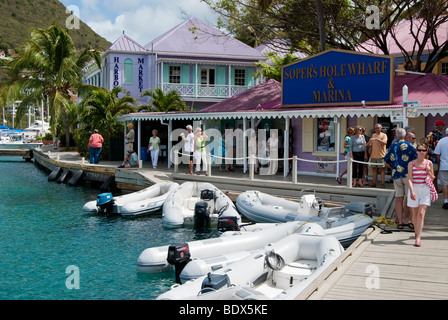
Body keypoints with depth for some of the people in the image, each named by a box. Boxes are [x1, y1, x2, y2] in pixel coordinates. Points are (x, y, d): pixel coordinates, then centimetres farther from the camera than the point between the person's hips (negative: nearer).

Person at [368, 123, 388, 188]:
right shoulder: (373, 135, 16)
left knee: (382, 169, -2)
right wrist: (369, 143, 0)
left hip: (381, 155, -5)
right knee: (374, 169, 7)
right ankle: (374, 183, 12)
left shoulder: (384, 135, -1)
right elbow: (370, 145, 22)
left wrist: (377, 139, -25)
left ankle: (382, 183, 1)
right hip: (373, 155, 5)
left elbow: (385, 142, -19)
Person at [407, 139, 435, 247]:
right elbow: (409, 179, -9)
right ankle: (417, 232, 35)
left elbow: (432, 179, 11)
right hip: (414, 190, 0)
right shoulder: (411, 164, -1)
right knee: (415, 214, 10)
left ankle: (418, 238, -13)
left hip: (425, 190, 0)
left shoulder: (429, 163, 3)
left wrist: (429, 172, -10)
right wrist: (411, 191, -22)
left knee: (421, 214, -11)